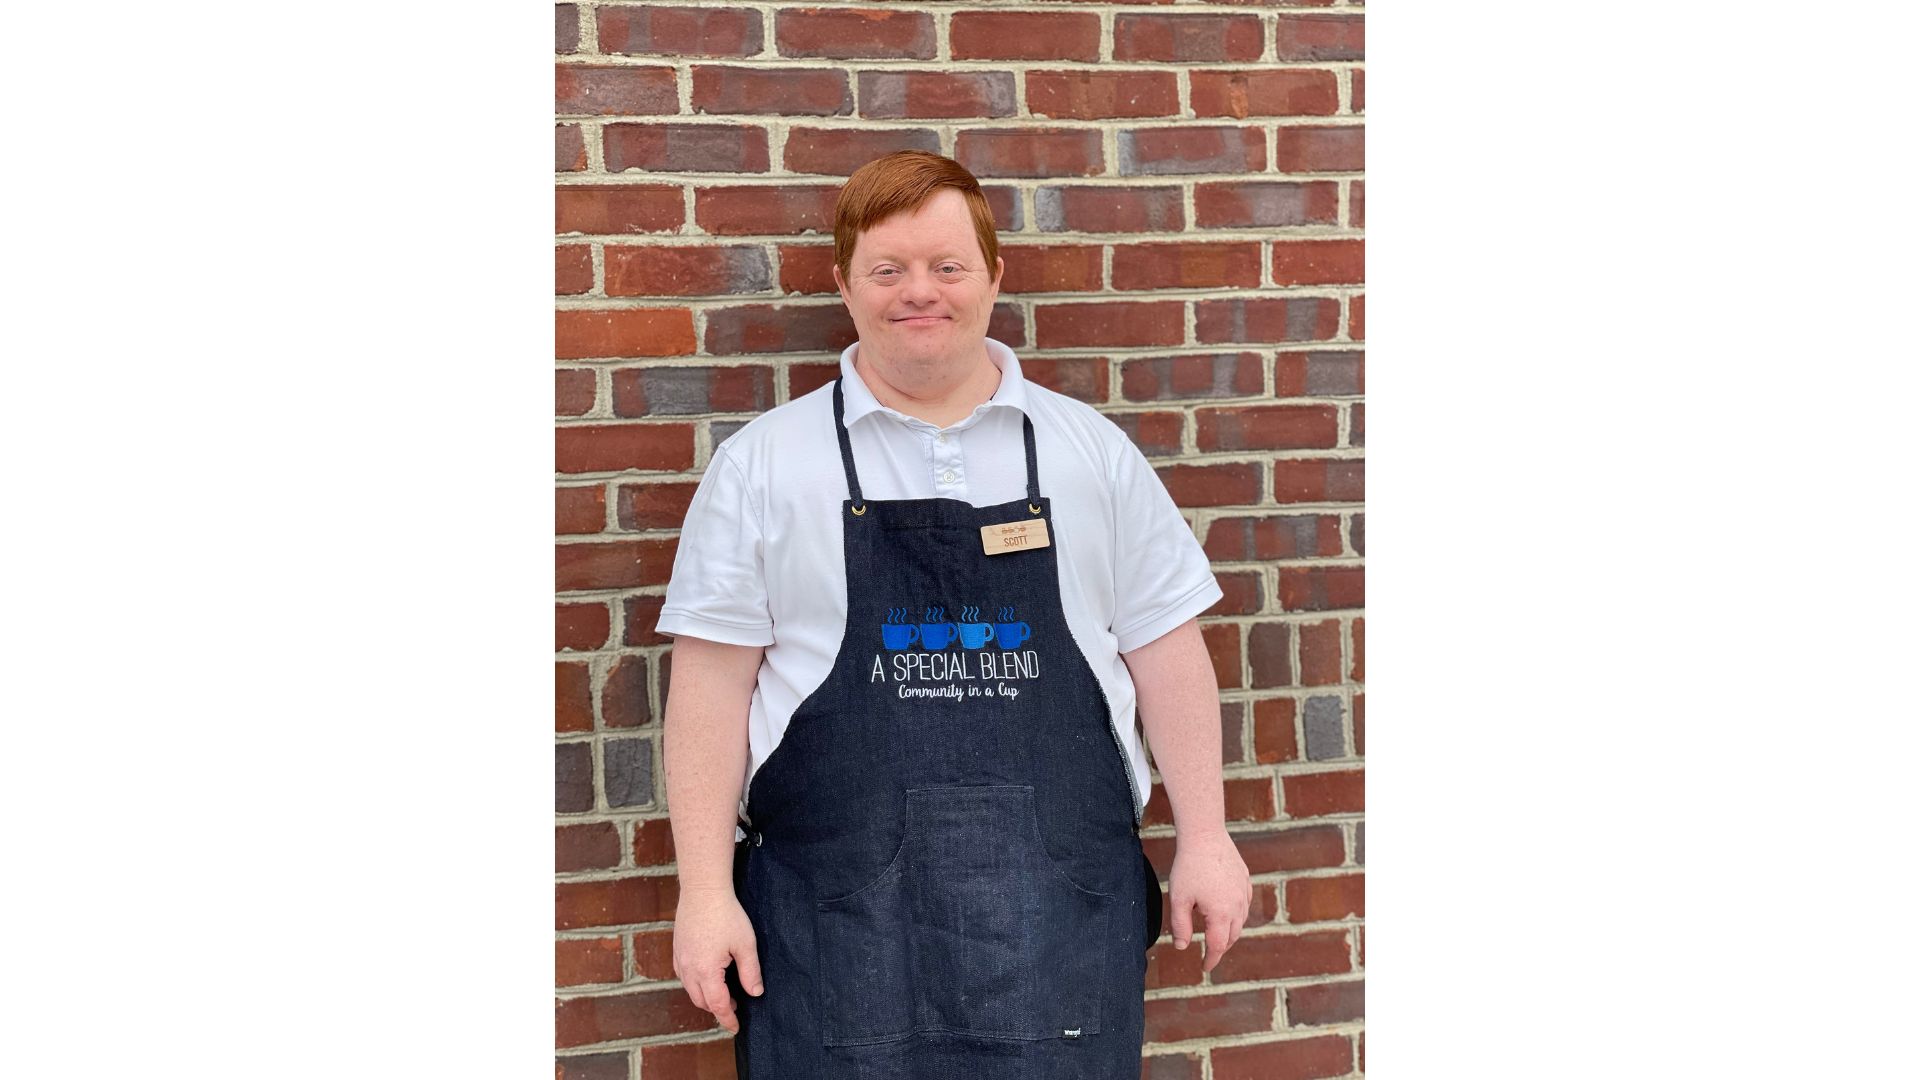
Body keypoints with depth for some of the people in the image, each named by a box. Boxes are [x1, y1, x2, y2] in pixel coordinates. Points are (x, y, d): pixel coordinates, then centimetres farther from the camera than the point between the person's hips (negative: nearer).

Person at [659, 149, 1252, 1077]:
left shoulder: (1092, 450, 9)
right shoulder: (762, 463, 4)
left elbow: (1165, 648, 10)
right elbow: (713, 678, 0)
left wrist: (1202, 838, 7)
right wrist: (706, 891, -5)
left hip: (1060, 904, 2)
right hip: (840, 910, -1)